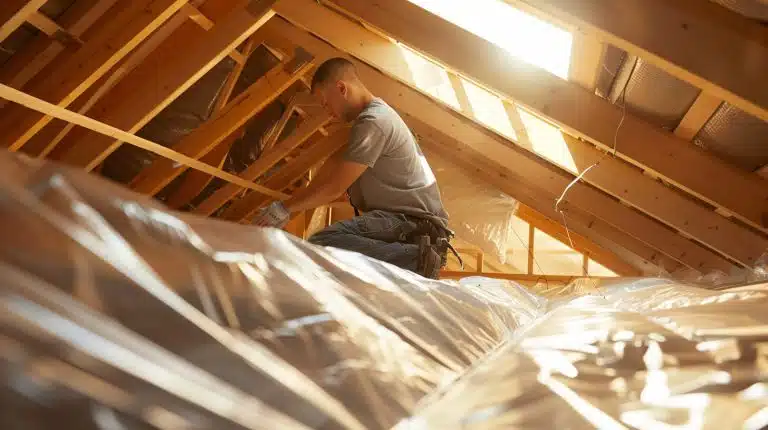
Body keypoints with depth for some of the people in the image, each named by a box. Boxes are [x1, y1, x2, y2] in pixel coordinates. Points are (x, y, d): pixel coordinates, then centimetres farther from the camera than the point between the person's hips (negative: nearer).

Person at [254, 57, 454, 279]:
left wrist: (284, 208, -1)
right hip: (405, 216, 11)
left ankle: (416, 257, -24)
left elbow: (333, 189, -13)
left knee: (321, 244, -28)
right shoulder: (378, 113, 22)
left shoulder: (372, 121, -12)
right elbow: (336, 163, 24)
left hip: (412, 219, -11)